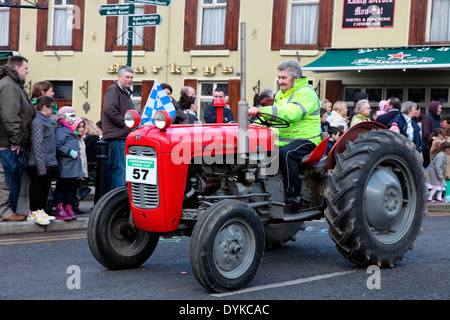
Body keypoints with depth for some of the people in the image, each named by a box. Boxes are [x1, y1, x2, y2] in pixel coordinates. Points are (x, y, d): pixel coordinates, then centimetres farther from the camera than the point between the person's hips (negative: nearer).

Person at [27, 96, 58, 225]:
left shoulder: (46, 121, 16)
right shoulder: (38, 122, -14)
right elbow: (37, 145, -19)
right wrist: (41, 166, -23)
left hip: (48, 163, 9)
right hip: (39, 164, -9)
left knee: (45, 187, 12)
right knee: (36, 187, -1)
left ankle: (40, 211, 21)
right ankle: (33, 212, 6)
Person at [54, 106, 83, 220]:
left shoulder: (69, 129, 22)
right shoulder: (60, 129, -9)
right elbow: (58, 146, -18)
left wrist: (77, 155, 21)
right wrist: (70, 152, -21)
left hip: (73, 166, 10)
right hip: (64, 166, -9)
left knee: (70, 188, 12)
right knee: (61, 187, -4)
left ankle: (68, 208, 17)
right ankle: (59, 210, -2)